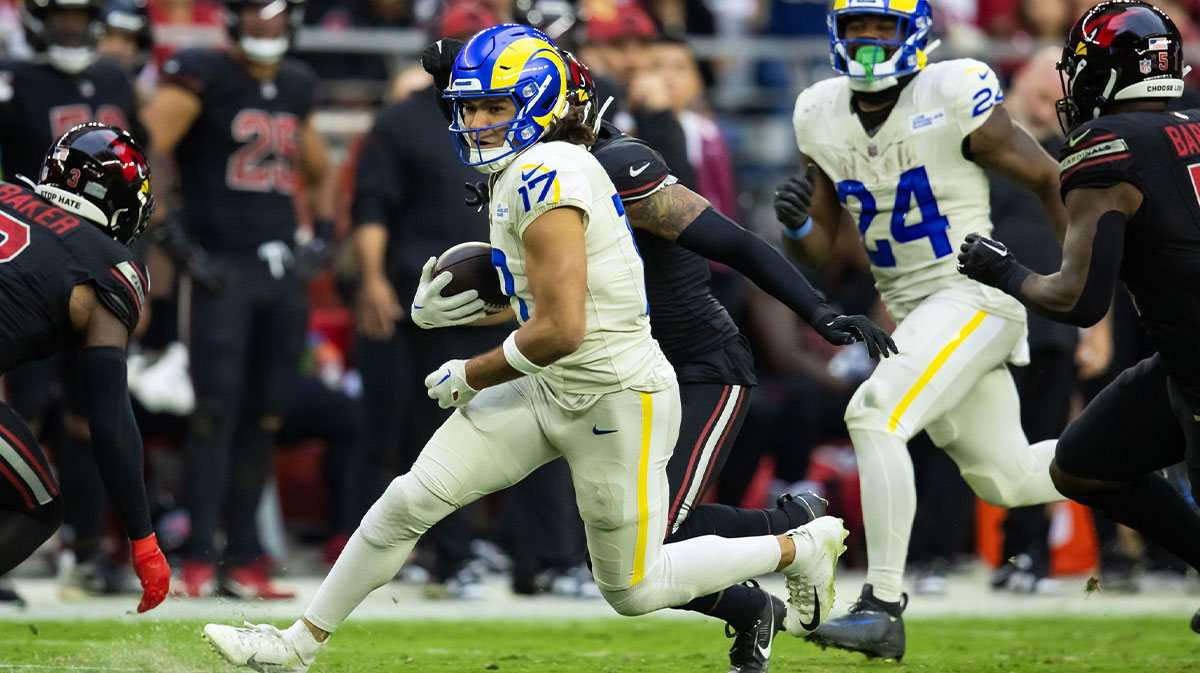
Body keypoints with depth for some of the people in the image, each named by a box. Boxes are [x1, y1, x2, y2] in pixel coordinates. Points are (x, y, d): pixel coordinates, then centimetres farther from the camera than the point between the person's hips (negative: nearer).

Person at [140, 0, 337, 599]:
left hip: (283, 276, 6)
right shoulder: (201, 77, -6)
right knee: (216, 412, -10)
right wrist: (180, 245, -16)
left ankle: (243, 561, 11)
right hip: (223, 273, -6)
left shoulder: (295, 88, 15)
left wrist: (320, 239, 15)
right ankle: (200, 559, -7)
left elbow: (321, 173, 30)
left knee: (262, 420, 6)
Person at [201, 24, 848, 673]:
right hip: (552, 393, 9)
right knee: (410, 501, 2)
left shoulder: (546, 174, -24)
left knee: (632, 591, 7)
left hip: (618, 401, -9)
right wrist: (443, 309, 4)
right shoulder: (520, 174, 6)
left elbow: (559, 329, -27)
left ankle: (801, 547, 25)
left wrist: (472, 377, -12)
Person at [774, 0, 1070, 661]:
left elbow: (1049, 179, -5)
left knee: (874, 415, -25)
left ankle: (882, 608, -23)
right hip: (915, 310, 8)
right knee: (1005, 478, 14)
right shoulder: (822, 118, 3)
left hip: (975, 297, -7)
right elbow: (818, 249, 9)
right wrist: (796, 224, -14)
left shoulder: (955, 100, -15)